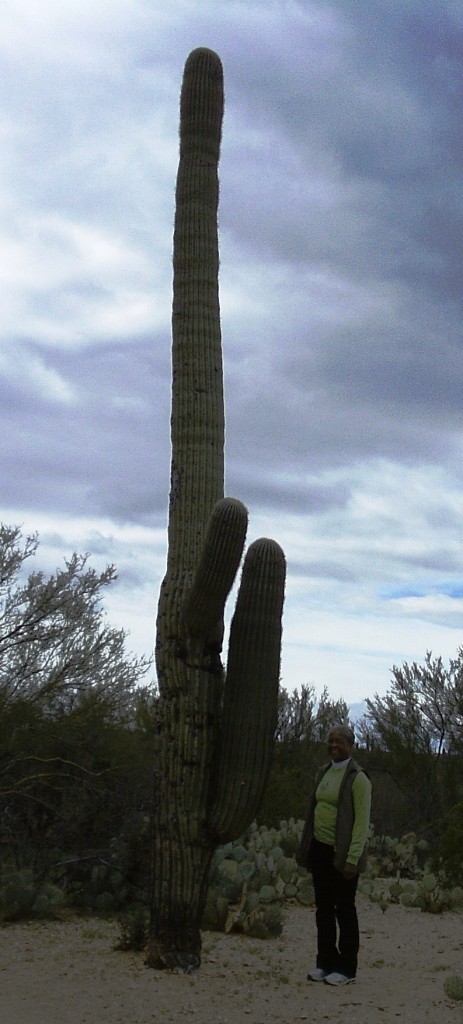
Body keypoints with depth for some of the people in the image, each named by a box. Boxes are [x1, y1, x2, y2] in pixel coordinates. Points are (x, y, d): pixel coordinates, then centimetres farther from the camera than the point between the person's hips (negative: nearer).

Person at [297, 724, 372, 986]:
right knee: (323, 909, 12)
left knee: (345, 911, 3)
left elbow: (362, 823, -14)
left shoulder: (357, 778, -11)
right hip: (320, 851, 7)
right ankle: (326, 962, 22)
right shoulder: (324, 772, 11)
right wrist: (306, 849, 11)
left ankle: (347, 969, 12)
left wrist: (352, 859, -18)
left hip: (342, 854, -7)